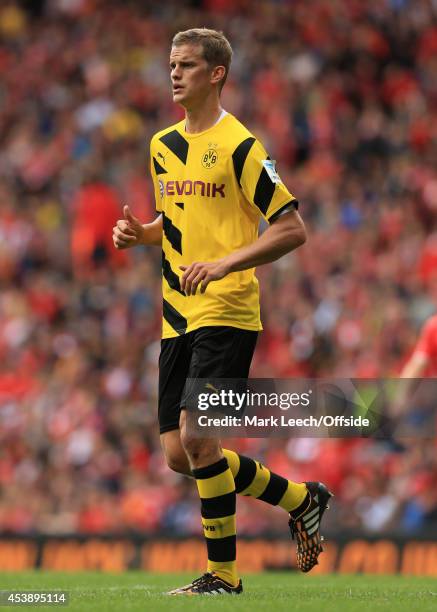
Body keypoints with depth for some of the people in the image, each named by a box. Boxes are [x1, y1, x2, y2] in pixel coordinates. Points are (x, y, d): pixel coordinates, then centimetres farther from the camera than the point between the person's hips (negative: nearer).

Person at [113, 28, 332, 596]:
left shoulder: (239, 145, -8)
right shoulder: (162, 145, 14)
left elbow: (293, 229, -10)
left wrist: (225, 264, -20)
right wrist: (140, 232, 6)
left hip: (226, 314, -8)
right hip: (178, 317, 8)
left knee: (197, 437, -17)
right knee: (179, 455, 4)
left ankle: (224, 574, -4)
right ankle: (300, 499, 23)